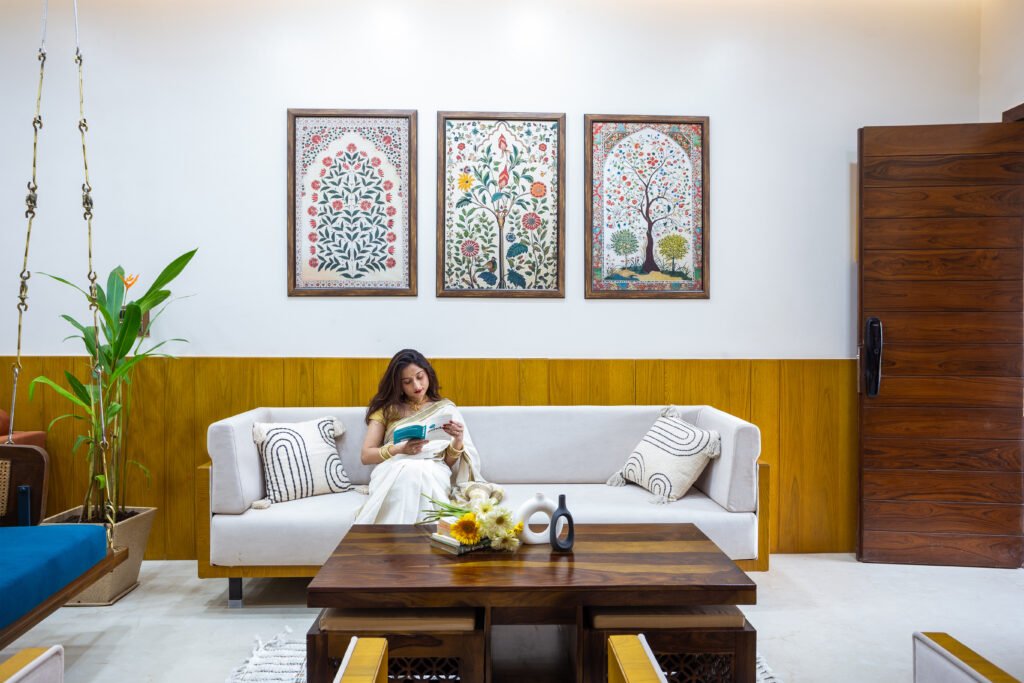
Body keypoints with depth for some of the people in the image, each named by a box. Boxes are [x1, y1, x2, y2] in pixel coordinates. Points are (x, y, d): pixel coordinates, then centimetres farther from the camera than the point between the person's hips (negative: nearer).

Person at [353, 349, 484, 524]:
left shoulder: (446, 408, 17)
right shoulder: (386, 408, 17)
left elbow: (450, 462, 12)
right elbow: (365, 455, 8)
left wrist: (458, 441, -10)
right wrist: (401, 449, -9)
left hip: (433, 472, 0)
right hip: (393, 470, 1)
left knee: (420, 472, -38)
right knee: (406, 471, -37)